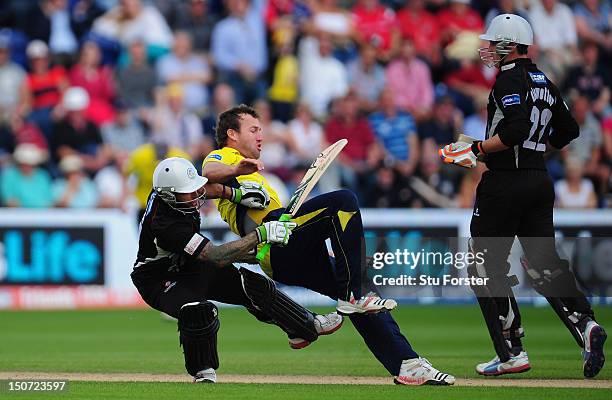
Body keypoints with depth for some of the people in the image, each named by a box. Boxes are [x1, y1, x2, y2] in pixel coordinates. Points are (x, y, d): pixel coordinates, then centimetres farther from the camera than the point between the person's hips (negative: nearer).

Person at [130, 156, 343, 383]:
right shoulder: (167, 225, -39)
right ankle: (203, 372, -13)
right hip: (160, 281, -8)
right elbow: (217, 256, -40)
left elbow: (209, 188, 11)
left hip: (189, 265, 8)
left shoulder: (168, 190, -16)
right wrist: (262, 234, -40)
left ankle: (306, 328, 10)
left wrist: (236, 194, -6)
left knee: (251, 285, -4)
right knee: (199, 311, -36)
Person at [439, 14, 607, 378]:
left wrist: (477, 149, -16)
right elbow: (569, 131, 21)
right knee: (544, 264, 8)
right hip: (541, 180, 9)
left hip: (506, 181, -9)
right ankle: (585, 323, -14)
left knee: (486, 268, 1)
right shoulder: (544, 82, 16)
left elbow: (515, 130, -25)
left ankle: (512, 352, -2)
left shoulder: (510, 80, -11)